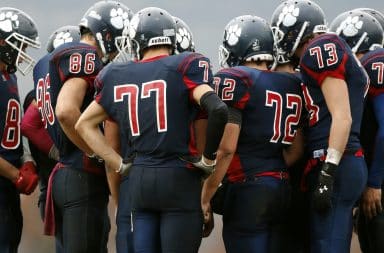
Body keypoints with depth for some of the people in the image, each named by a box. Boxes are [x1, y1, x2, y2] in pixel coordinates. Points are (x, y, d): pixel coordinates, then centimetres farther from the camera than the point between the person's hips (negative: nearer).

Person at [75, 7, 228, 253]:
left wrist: (121, 165, 13)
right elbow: (217, 109, -19)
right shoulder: (184, 67, -5)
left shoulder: (118, 76, 10)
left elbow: (85, 124, 18)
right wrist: (208, 159, -6)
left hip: (138, 180, 4)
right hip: (179, 178, -4)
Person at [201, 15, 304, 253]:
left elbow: (225, 148, -14)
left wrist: (205, 198, -8)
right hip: (284, 188, 7)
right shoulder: (292, 84, 12)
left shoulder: (234, 81, -9)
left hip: (248, 188, -7)